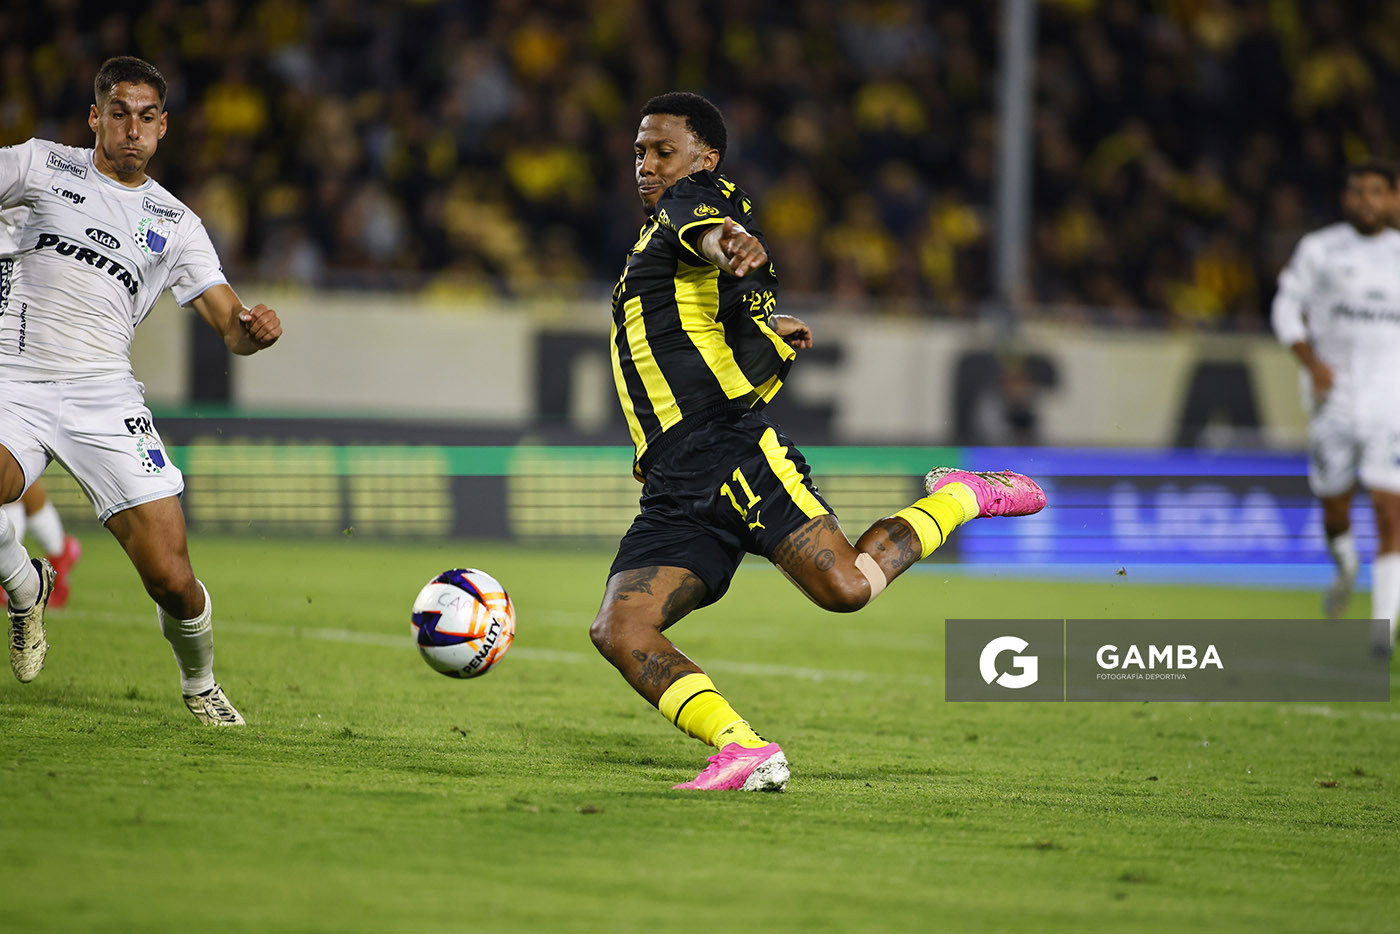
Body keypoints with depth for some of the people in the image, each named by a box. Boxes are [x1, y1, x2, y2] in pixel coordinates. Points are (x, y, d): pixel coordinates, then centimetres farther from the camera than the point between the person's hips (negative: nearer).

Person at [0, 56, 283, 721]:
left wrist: (255, 329, -16)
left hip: (103, 393, 1)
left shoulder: (175, 224, 13)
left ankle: (200, 686, 24)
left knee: (171, 580, -9)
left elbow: (231, 327, 8)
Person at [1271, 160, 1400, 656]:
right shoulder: (1319, 249, 3)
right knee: (1334, 509, 7)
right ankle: (1346, 567, 43)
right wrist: (1311, 361, -12)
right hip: (1335, 392, 0)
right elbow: (1286, 308, 3)